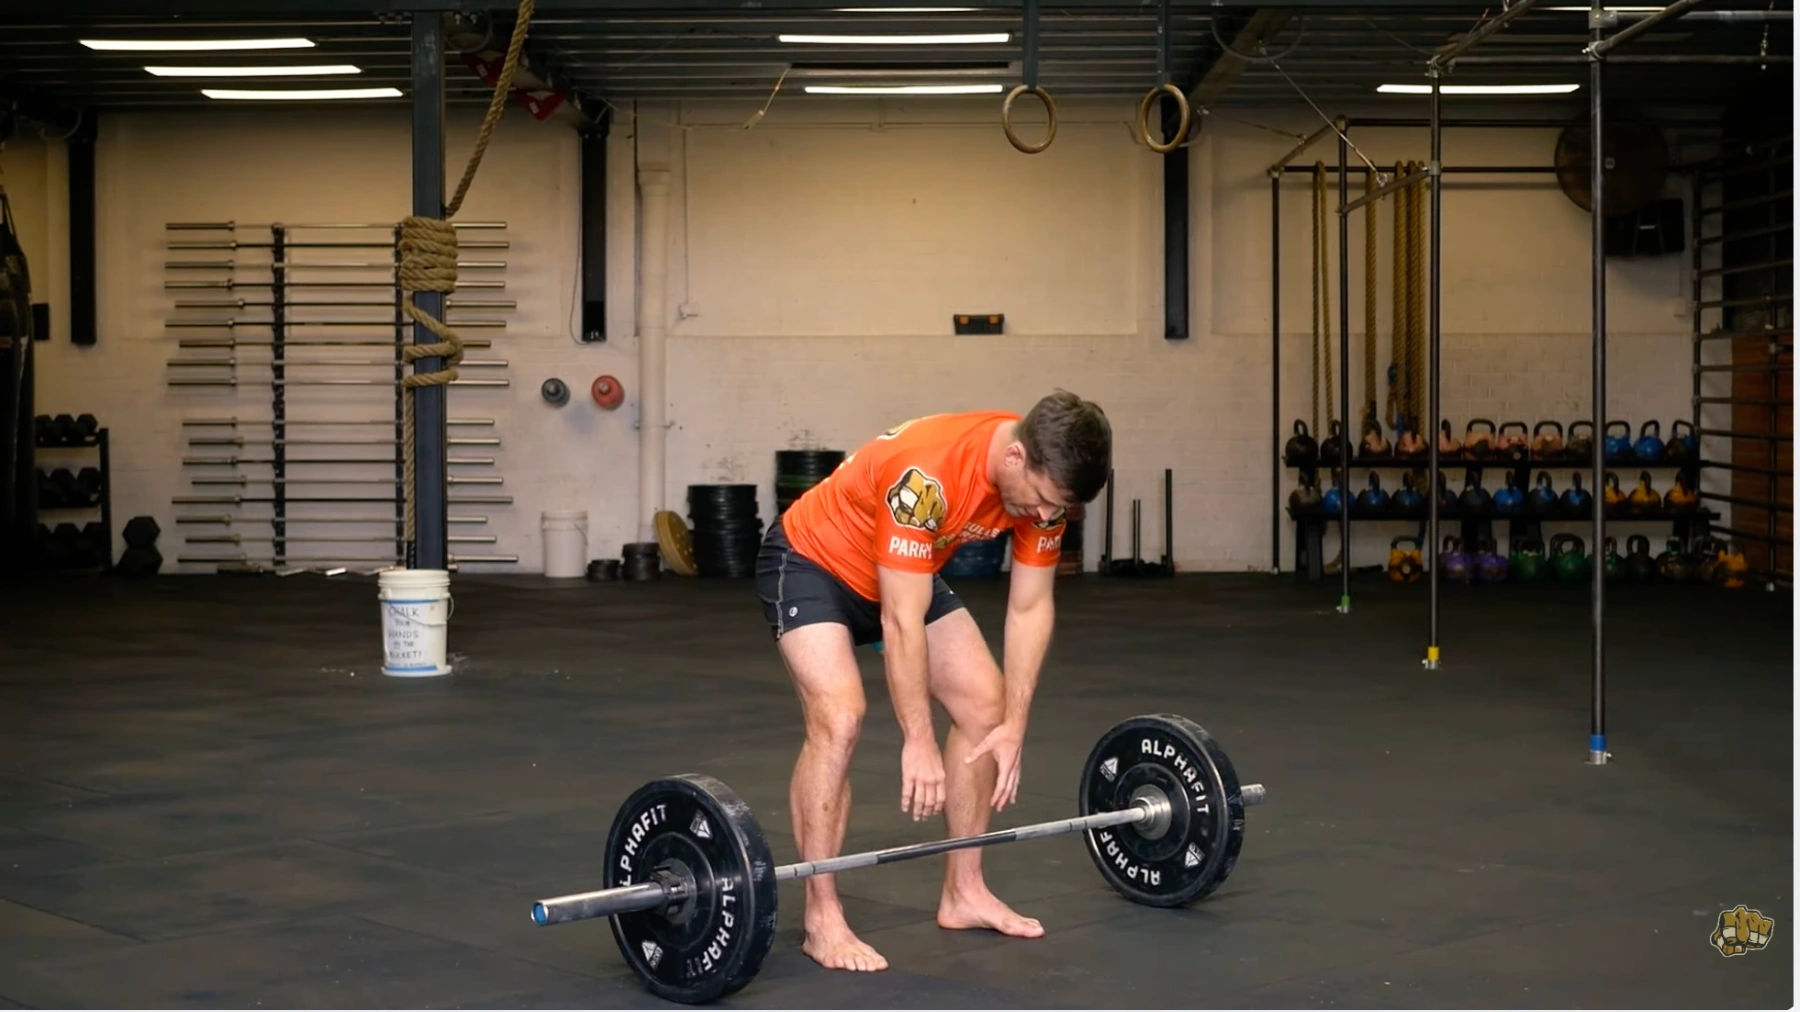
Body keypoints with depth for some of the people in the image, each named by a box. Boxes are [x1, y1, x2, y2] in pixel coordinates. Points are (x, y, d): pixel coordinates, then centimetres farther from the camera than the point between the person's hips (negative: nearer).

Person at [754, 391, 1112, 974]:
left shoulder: (1043, 476, -17)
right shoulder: (925, 475, -39)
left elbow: (1030, 607, -8)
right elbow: (902, 620, -34)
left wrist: (1013, 726, -10)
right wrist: (917, 742, -29)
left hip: (907, 572, 8)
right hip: (810, 562, -7)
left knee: (985, 705, 1)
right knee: (839, 716, -26)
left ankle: (963, 893, 13)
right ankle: (821, 918, -16)